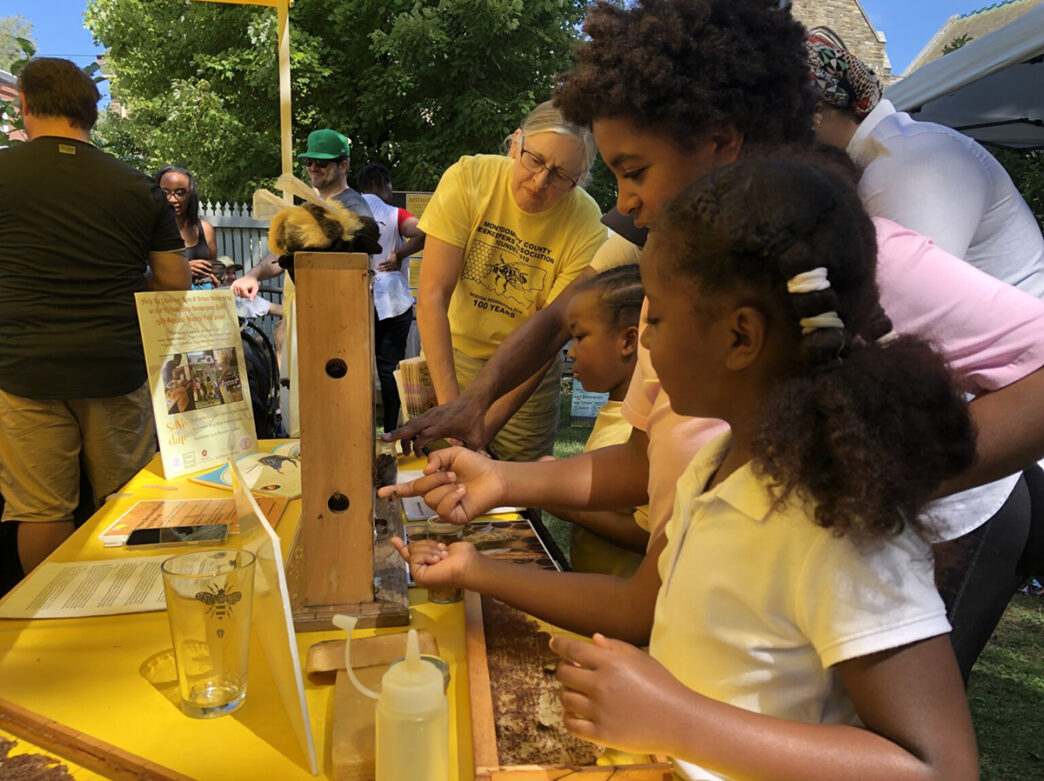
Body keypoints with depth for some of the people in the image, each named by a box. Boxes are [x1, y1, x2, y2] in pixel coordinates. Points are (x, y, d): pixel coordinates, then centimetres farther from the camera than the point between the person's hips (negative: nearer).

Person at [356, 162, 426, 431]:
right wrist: (399, 256, -11)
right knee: (390, 368, 4)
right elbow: (423, 233, -22)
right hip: (392, 303, -2)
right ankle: (391, 430, 8)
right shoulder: (393, 215, -5)